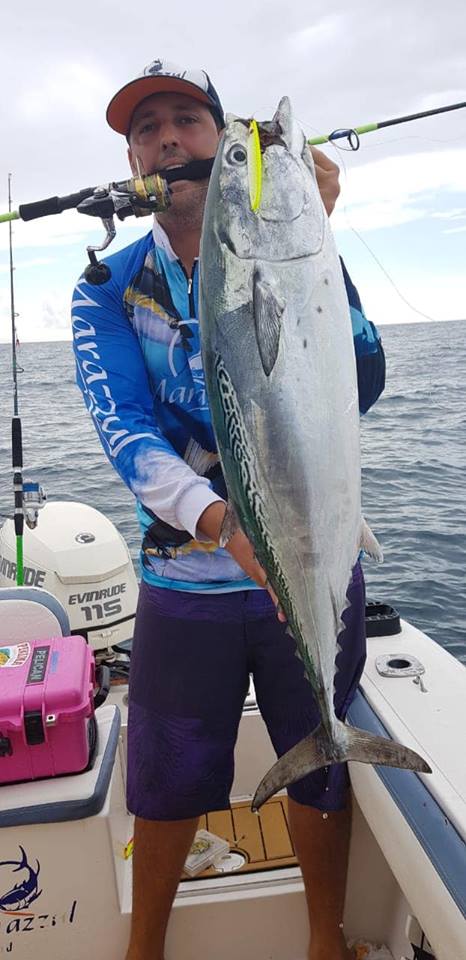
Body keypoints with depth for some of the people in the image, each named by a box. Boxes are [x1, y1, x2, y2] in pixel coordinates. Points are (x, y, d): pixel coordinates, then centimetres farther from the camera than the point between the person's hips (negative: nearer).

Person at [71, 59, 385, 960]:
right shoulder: (107, 290, 0)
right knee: (166, 785, 14)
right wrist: (222, 521, -33)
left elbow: (359, 389, -14)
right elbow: (123, 427, -15)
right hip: (185, 580, 0)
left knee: (323, 772, 16)